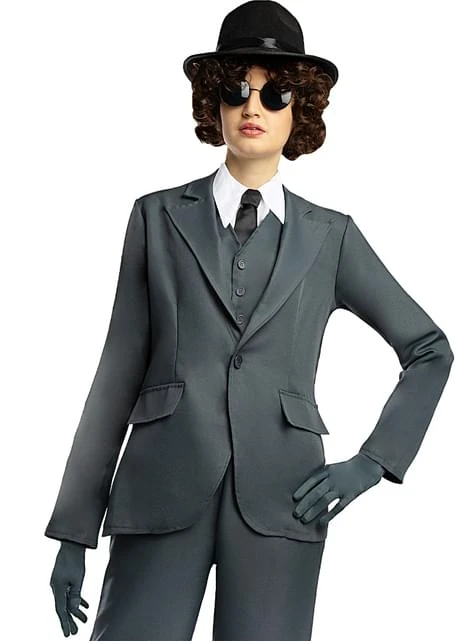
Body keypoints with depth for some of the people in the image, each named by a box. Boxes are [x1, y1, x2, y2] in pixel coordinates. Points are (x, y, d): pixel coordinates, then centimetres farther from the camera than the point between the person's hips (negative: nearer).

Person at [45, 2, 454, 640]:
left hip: (280, 501, 0)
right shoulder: (159, 218, 10)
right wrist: (74, 529, 6)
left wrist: (372, 462, 5)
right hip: (163, 493, 0)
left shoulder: (330, 236, 11)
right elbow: (119, 371, 8)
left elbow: (430, 350, 18)